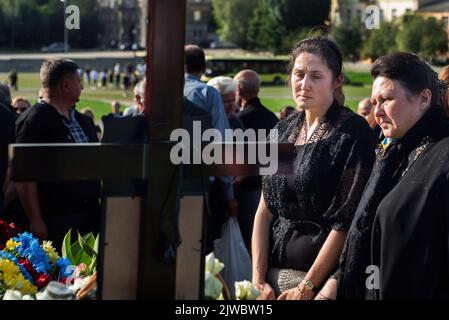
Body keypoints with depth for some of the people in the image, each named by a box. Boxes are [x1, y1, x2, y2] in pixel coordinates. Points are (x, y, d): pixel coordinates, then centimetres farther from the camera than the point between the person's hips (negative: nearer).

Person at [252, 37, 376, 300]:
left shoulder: (353, 133, -10)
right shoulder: (284, 131, 8)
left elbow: (346, 221, -15)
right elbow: (265, 211, 5)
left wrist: (306, 287, -17)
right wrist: (259, 280, -5)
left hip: (323, 275, -5)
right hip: (275, 274, 5)